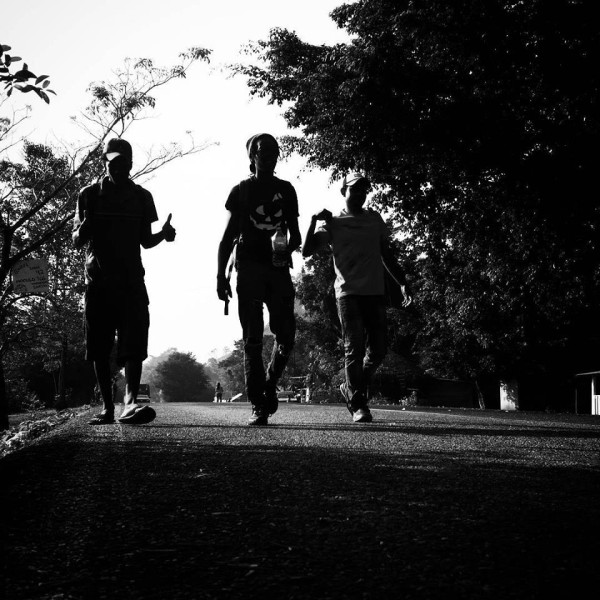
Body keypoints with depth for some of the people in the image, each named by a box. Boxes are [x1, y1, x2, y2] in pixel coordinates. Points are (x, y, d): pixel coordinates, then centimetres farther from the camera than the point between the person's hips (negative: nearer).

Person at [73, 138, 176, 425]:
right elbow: (77, 241, 6)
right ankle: (107, 407, 10)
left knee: (134, 342, -15)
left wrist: (163, 234, -10)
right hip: (98, 280, 0)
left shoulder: (141, 196, 9)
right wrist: (84, 228, -18)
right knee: (99, 347, 2)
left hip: (131, 279, 0)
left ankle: (130, 402, -25)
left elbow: (145, 241, 12)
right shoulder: (90, 195, 5)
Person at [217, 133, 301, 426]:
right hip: (249, 267, -2)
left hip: (279, 268, 2)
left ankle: (269, 384, 22)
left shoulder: (285, 189, 14)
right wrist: (220, 275, -2)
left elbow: (294, 232, 14)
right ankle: (258, 407, -3)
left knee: (286, 335, -5)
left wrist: (289, 246, -10)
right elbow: (228, 236, 6)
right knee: (253, 339, -4)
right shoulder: (241, 190, 8)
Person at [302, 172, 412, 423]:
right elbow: (306, 251, -4)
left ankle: (352, 388, 23)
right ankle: (358, 405, -4)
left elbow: (386, 255, 21)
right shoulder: (333, 223, 6)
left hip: (375, 292, 4)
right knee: (354, 348, -7)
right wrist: (314, 220, -15)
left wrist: (402, 282, 13)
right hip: (348, 292, -4)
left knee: (378, 348, 2)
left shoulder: (374, 219, 17)